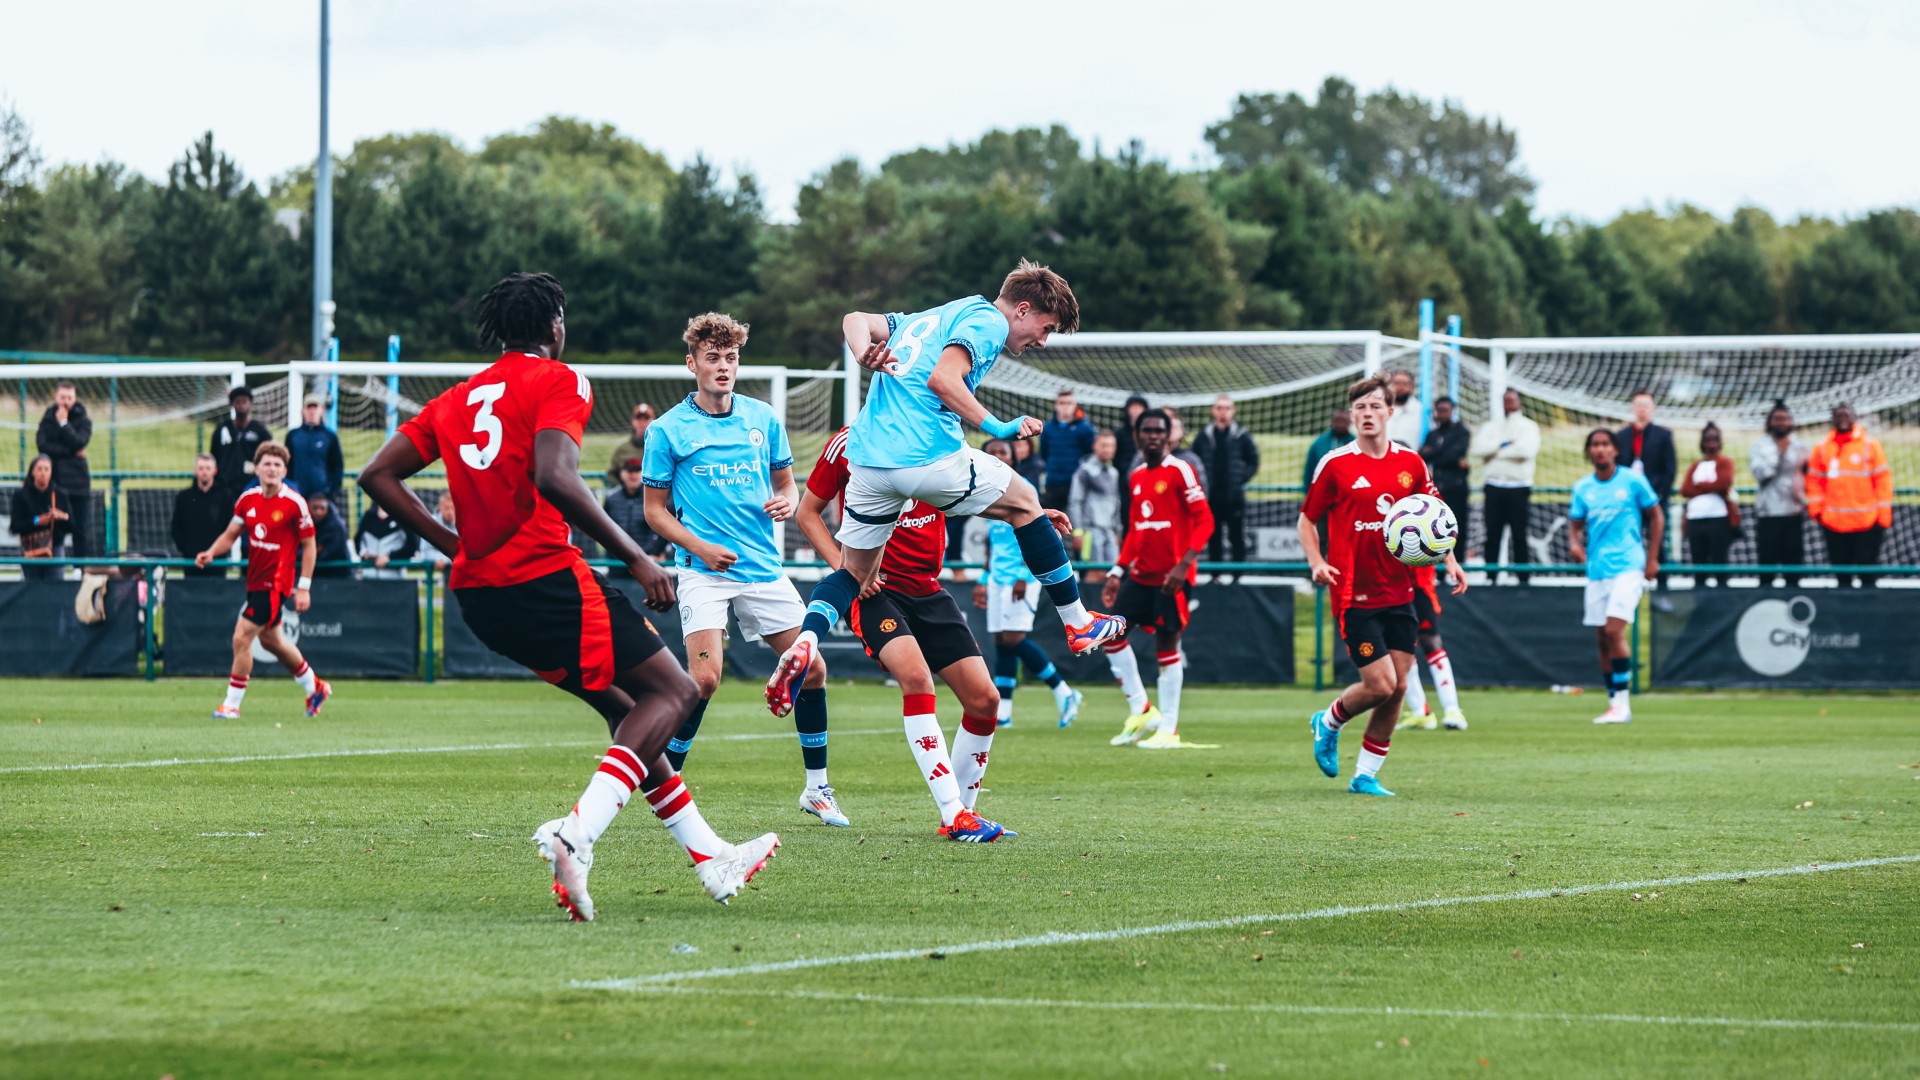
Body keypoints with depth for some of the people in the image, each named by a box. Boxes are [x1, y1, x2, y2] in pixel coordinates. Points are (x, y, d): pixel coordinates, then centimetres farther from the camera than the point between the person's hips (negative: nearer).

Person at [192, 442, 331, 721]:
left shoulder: (294, 503, -14)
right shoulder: (248, 499, 2)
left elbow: (309, 545, -9)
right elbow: (231, 534, 10)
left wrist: (304, 588, -12)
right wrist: (211, 553, -11)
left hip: (276, 582, -8)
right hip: (256, 579, 8)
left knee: (242, 638, -13)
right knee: (270, 639, 22)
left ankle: (231, 705, -2)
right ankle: (315, 688, 41)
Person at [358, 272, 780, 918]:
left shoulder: (457, 399, 19)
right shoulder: (558, 382, -3)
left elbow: (378, 476, 14)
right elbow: (554, 478, -20)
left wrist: (455, 545, 16)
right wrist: (635, 558, -15)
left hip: (477, 592, 8)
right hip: (544, 577, -8)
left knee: (623, 706, 20)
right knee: (672, 691, 1)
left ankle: (712, 860, 21)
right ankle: (577, 835, -20)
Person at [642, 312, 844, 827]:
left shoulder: (763, 418, 8)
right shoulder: (668, 430, -3)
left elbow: (786, 482, 19)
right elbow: (656, 510, 1)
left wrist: (787, 501, -5)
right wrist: (699, 547, -14)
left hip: (763, 568, 4)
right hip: (703, 571, -4)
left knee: (812, 669, 2)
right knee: (704, 678, -20)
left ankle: (817, 787, 17)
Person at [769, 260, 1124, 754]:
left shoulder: (935, 318, 28)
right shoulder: (987, 321, 1)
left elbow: (856, 319, 19)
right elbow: (942, 379, -15)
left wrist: (865, 354, 1)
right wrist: (997, 426, -12)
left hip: (868, 456, 7)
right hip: (927, 456, -7)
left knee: (854, 572, 16)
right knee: (1024, 502, 14)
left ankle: (805, 642, -14)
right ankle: (1078, 622, 21)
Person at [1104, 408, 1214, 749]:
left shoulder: (1180, 471, -9)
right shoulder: (1135, 477, 13)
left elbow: (1204, 520, -13)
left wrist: (1185, 562, -23)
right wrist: (1118, 571, 16)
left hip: (1171, 576, -7)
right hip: (1141, 573, 7)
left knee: (1166, 646, -5)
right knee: (1111, 630, 1)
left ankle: (1169, 730, 2)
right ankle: (1141, 710, 10)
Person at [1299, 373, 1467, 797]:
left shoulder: (1410, 463, 5)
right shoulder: (1335, 465, -5)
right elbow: (1307, 520, 3)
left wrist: (1448, 559, 3)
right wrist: (1317, 563, -13)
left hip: (1398, 592, 4)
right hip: (1355, 594, -4)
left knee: (1398, 687, 2)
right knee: (1380, 685, -11)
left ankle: (1366, 775, 15)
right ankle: (1329, 722, 20)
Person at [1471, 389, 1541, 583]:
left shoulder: (1528, 426, 5)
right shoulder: (1490, 427, 14)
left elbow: (1526, 450, -14)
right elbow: (1478, 449, -2)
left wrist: (1495, 450, -6)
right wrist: (1504, 444, -9)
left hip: (1518, 488, -3)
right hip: (1494, 487, 3)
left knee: (1519, 536, -2)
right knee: (1492, 535, 1)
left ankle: (1523, 580, 1)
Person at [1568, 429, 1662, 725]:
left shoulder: (1633, 481, -2)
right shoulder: (1583, 488, 8)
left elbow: (1657, 516, 6)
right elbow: (1575, 524, 13)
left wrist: (1652, 559, 2)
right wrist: (1574, 543, -11)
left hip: (1628, 565, -5)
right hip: (1597, 569, 5)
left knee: (1614, 630, -18)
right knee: (1602, 639, 5)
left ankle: (1622, 701, -14)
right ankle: (1614, 702, 14)